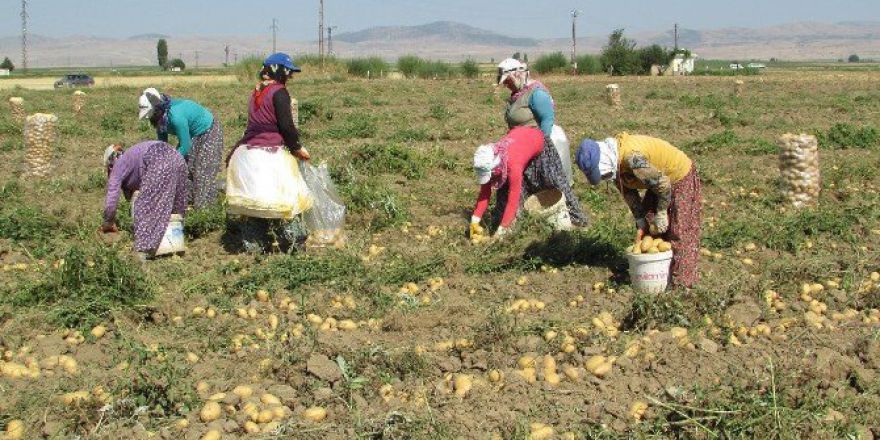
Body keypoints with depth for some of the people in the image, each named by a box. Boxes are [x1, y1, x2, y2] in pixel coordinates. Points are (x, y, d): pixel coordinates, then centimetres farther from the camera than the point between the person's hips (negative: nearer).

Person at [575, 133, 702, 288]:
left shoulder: (633, 158, -38)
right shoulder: (615, 161, -9)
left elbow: (663, 184, -30)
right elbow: (629, 193, 1)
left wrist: (661, 214, -17)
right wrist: (640, 223, -2)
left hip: (681, 178, -9)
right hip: (659, 182, 9)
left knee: (678, 233, -8)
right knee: (648, 226, 9)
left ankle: (682, 278, 0)